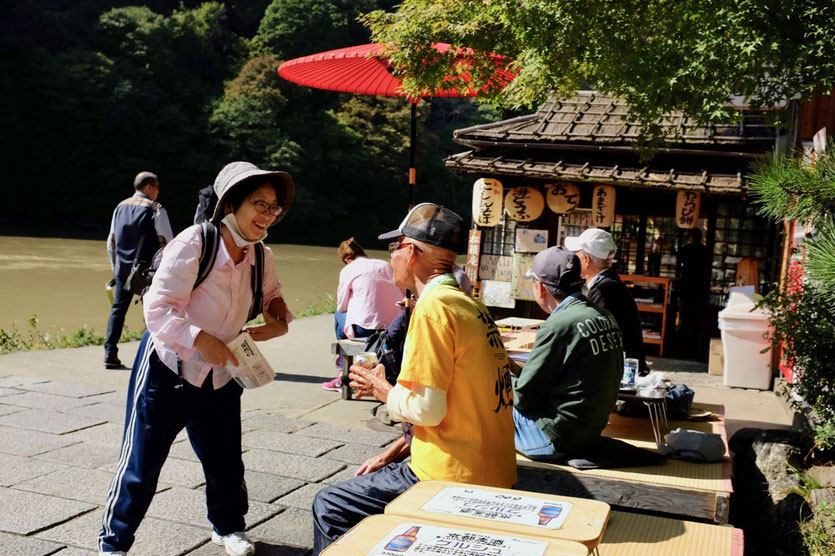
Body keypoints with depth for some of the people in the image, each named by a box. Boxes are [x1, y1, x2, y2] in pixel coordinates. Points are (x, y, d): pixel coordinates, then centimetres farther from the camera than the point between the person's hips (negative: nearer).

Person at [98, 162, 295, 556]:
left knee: (225, 461, 15)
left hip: (220, 376, 6)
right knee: (141, 464, 4)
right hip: (167, 368, -5)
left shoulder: (262, 257, -4)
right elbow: (158, 309, -24)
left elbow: (271, 294, 16)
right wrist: (201, 341, -33)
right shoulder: (192, 245, -23)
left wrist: (279, 322, -4)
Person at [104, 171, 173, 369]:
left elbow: (111, 241, 16)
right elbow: (167, 242, -8)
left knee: (118, 308, 9)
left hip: (122, 269, 5)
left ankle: (110, 353, 3)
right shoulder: (156, 209, -6)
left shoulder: (120, 208, 12)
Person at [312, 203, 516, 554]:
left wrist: (381, 390, 0)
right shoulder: (472, 306, 11)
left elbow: (428, 409, -19)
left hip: (456, 479, -9)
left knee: (328, 507, 2)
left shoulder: (434, 307, -17)